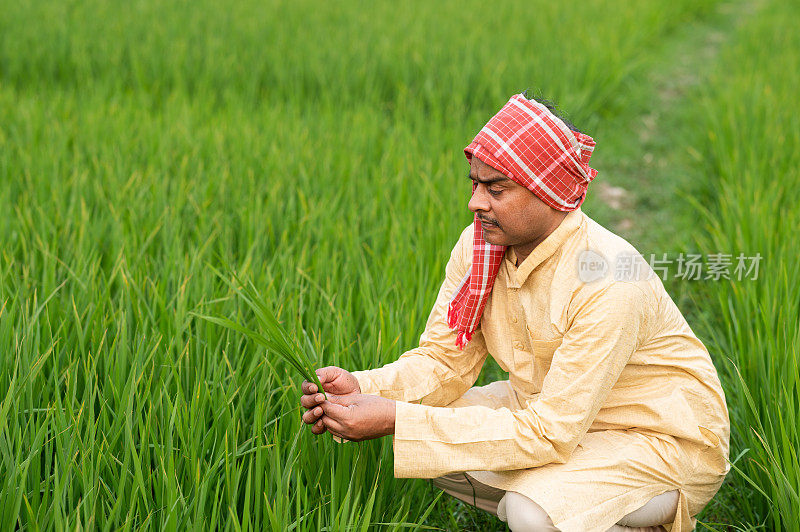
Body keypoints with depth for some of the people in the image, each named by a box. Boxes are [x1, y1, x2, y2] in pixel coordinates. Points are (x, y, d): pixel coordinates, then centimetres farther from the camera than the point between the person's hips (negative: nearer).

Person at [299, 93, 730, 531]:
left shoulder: (606, 280, -32)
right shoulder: (478, 245, -9)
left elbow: (549, 434, -34)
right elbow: (444, 360, -3)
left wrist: (395, 420, -36)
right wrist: (362, 388, -25)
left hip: (663, 439, -7)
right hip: (556, 409, 7)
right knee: (427, 432, -9)